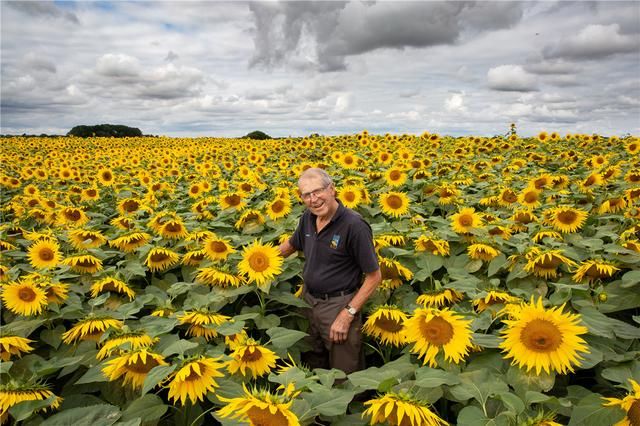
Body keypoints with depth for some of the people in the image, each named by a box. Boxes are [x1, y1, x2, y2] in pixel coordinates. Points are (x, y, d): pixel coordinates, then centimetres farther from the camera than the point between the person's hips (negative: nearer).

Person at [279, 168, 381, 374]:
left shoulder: (354, 225, -24)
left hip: (339, 305, -6)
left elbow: (374, 276, -18)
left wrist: (348, 314, -21)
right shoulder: (308, 218, -3)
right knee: (313, 363, 25)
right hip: (309, 300, 7)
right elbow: (292, 245, 18)